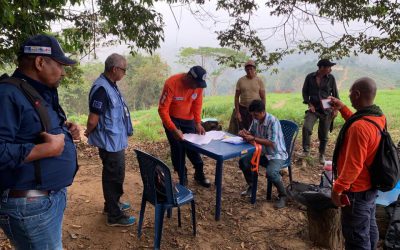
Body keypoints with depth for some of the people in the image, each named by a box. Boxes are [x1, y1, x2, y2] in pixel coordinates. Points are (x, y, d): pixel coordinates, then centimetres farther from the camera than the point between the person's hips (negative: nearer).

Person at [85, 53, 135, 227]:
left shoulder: (111, 85, 8)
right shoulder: (102, 88, -25)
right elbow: (92, 120, -24)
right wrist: (89, 133, -5)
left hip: (116, 140, 10)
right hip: (110, 142, -10)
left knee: (114, 175, 22)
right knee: (114, 177, 2)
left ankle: (112, 204, 40)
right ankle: (114, 216, 17)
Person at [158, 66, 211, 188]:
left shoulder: (198, 85, -14)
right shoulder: (171, 84, -29)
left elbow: (197, 105, -2)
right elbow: (162, 109, -28)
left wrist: (198, 123, -15)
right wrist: (174, 129, -35)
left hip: (188, 119, 4)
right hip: (172, 119, -4)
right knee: (178, 149, -4)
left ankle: (199, 174, 27)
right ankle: (183, 180, 13)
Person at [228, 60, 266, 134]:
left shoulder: (259, 81, 1)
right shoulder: (240, 80, 1)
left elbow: (263, 98, 2)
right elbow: (236, 97, 2)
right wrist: (237, 112, -4)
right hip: (243, 109, 1)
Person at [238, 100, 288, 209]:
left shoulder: (273, 121, -26)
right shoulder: (256, 120, -3)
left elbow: (272, 143, -30)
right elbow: (251, 133, 12)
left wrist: (253, 139, -31)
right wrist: (245, 133, -12)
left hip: (276, 154, -7)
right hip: (263, 152, 8)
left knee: (271, 173, -33)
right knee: (243, 161, -5)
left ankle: (283, 196, -4)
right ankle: (251, 186, 18)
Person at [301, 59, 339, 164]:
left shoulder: (331, 78, -1)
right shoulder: (310, 77, -2)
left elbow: (335, 94, 7)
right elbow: (305, 91, 7)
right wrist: (309, 104, -4)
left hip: (326, 110, 1)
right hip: (313, 108, 0)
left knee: (323, 134, 7)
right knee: (306, 127, -23)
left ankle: (322, 154, 27)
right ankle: (306, 150, -7)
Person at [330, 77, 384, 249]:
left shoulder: (359, 127, -32)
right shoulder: (378, 116, -3)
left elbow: (353, 165, -29)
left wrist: (338, 188, -18)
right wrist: (342, 108, 12)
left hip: (357, 191, -9)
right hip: (371, 185, 9)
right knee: (369, 228, 27)